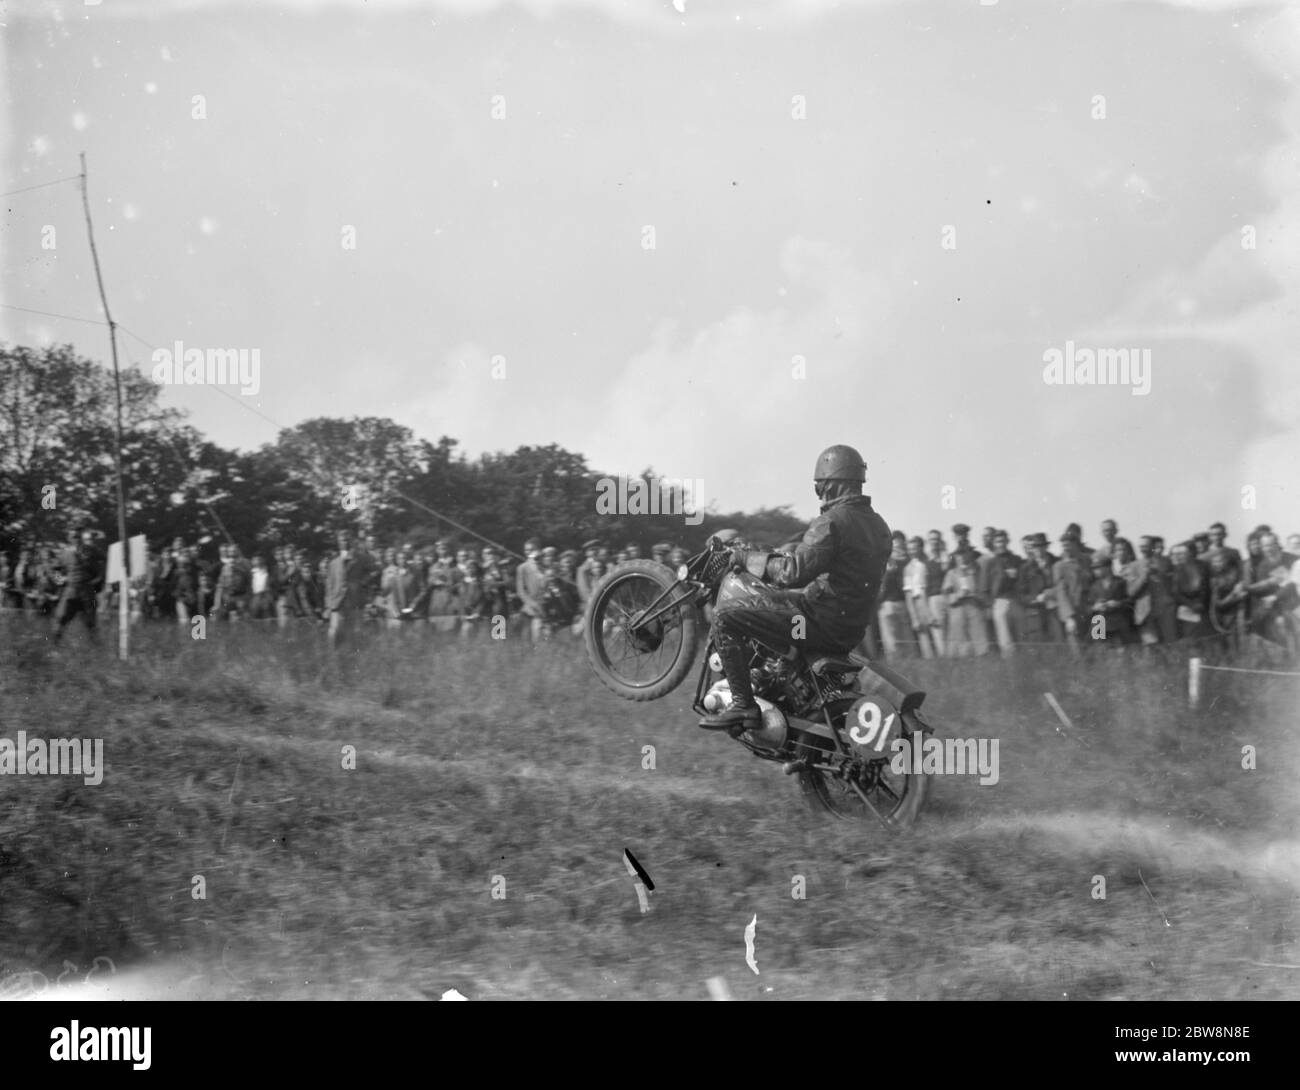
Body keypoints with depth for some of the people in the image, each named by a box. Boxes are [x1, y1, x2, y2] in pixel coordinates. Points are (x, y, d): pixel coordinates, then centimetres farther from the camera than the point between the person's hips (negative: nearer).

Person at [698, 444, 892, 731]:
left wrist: (748, 558, -13)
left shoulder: (831, 523, -17)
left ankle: (743, 705, -15)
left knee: (726, 620, -9)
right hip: (855, 628, 10)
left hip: (822, 621, -10)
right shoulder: (877, 525, 12)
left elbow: (794, 572, -26)